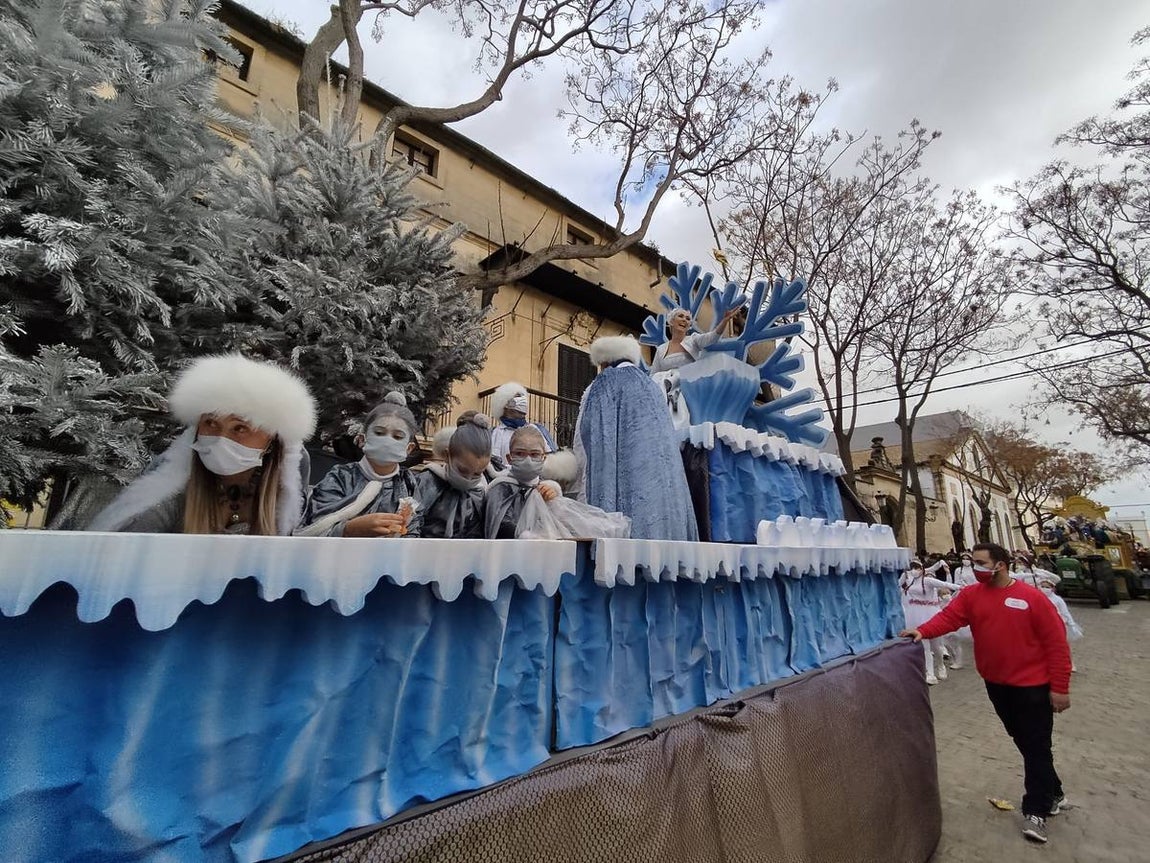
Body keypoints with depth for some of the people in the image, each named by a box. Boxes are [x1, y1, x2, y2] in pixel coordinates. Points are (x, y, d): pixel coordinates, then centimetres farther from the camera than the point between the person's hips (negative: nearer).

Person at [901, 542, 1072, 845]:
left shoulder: (1032, 597, -15)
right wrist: (922, 631, -31)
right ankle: (1053, 796, 39)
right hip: (997, 684, 4)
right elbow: (948, 617, -13)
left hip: (1033, 685, -4)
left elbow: (1056, 643, -11)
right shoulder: (970, 595, -3)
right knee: (1024, 743, 18)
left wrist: (1059, 687, -11)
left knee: (1037, 747, 5)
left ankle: (1036, 811, 19)